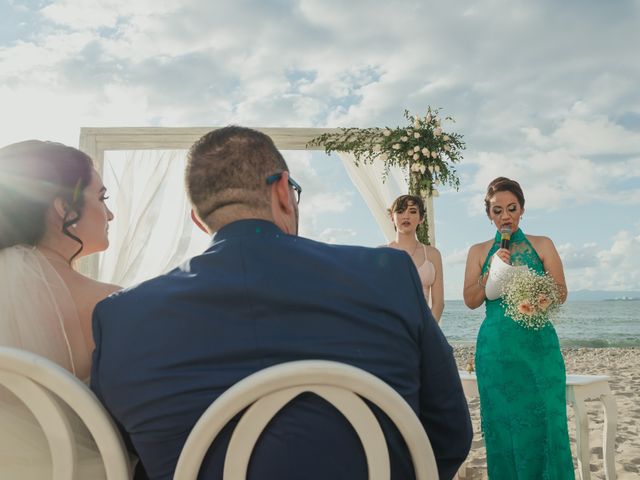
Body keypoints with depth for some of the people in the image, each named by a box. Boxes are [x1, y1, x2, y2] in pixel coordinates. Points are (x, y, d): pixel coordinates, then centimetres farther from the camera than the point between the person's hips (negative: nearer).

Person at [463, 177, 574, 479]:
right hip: (495, 349, 1)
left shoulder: (542, 245, 8)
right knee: (502, 423, 3)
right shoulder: (479, 252, 10)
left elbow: (561, 293, 2)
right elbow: (471, 301, 4)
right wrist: (492, 271, -9)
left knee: (542, 421, -4)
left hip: (538, 345, -1)